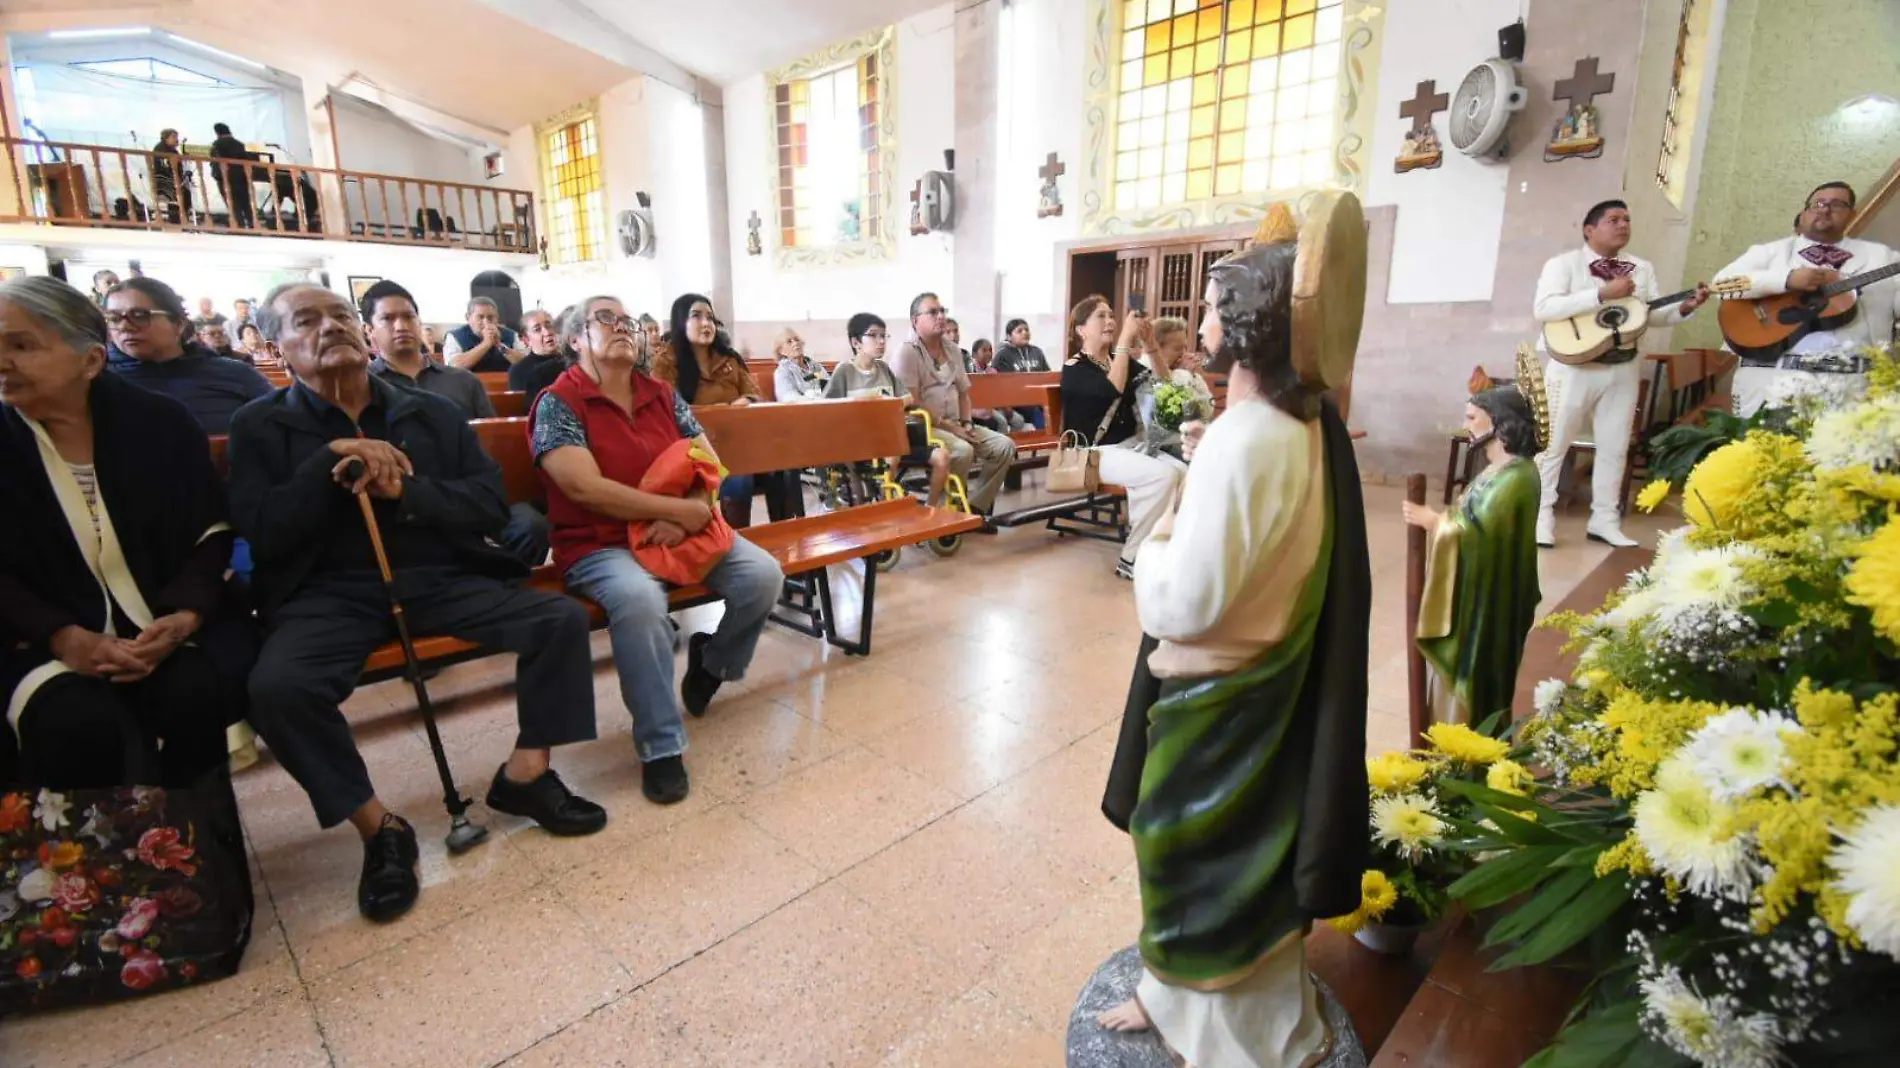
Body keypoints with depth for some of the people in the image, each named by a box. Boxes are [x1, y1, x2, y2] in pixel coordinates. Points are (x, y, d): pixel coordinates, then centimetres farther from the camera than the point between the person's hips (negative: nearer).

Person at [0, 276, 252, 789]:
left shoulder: (162, 421, 1)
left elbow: (213, 534, 0)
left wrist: (185, 616, -17)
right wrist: (66, 639, -18)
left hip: (174, 624, 0)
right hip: (49, 638, 0)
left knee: (194, 695, -28)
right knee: (76, 722, -29)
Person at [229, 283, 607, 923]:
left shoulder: (432, 412, 11)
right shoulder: (259, 427, 8)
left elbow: (491, 505, 2)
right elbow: (262, 537, -5)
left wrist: (404, 489, -13)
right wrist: (332, 459, -13)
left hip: (442, 579, 2)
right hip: (331, 594, -1)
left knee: (564, 620, -18)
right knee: (275, 687, -31)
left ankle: (526, 774, -1)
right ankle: (379, 829, -9)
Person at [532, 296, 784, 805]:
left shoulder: (663, 395, 11)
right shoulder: (558, 402, -5)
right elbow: (586, 488, -17)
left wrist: (686, 518, -14)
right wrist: (680, 509, -18)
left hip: (684, 530, 5)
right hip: (600, 545, -5)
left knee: (764, 574, -16)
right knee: (640, 598, -37)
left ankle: (713, 661, 15)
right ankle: (661, 746, -19)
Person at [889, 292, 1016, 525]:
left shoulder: (952, 350, 16)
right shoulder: (907, 353, -7)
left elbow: (963, 392, 21)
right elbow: (913, 403, -15)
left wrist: (966, 424, 3)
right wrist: (950, 426, -16)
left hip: (955, 425, 8)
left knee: (1005, 446, -8)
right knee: (963, 451, -35)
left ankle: (975, 507, 0)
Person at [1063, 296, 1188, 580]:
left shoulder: (1120, 361, 15)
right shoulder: (1074, 368, -5)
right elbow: (1113, 390, -24)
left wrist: (1149, 342, -6)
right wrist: (1126, 339, -21)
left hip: (1132, 443, 7)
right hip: (1095, 452, -6)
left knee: (1181, 471, -21)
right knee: (1162, 475, -28)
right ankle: (1132, 558, -16)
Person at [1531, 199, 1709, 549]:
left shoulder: (1642, 269, 14)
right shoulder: (1564, 264, -4)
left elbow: (1654, 315, 12)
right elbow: (1543, 309, -20)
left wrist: (1685, 307, -7)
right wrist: (1603, 294, -23)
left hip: (1624, 368, 6)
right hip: (1575, 366, -6)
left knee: (1614, 446, 8)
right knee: (1554, 442, -1)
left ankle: (1604, 519, 15)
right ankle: (1541, 516, 7)